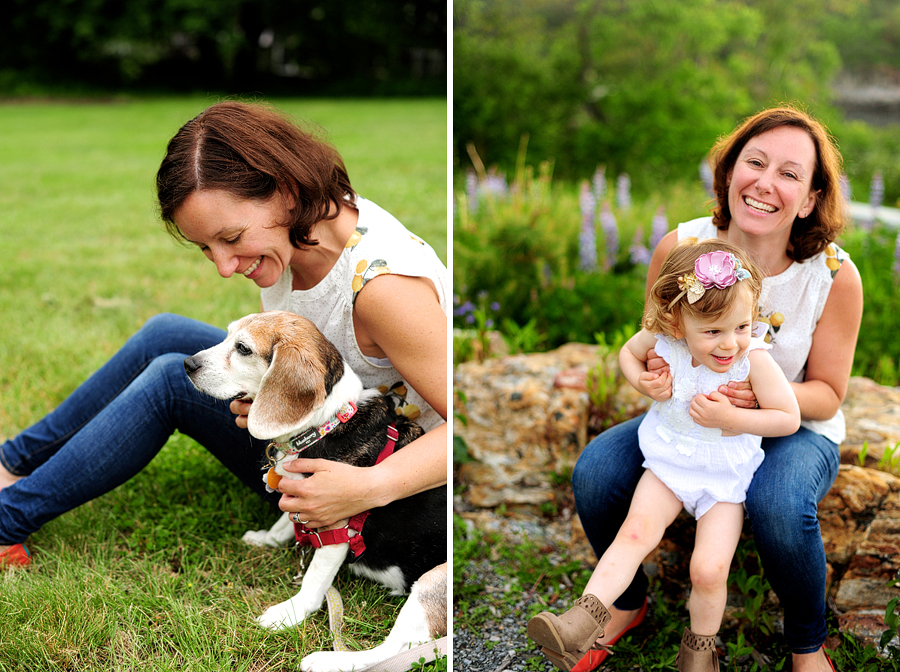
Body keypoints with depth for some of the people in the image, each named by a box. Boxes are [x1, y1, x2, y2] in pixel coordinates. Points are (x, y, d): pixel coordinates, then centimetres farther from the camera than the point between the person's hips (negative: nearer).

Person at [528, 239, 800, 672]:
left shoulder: (754, 359, -22)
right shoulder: (662, 341, -15)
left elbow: (789, 418, -14)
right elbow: (628, 352, 8)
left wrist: (731, 418, -25)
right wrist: (642, 383, -12)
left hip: (725, 476, -2)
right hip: (668, 462, 2)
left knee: (708, 570, -12)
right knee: (636, 531, -18)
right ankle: (585, 617, -19)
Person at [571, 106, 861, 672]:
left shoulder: (835, 275, -20)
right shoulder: (680, 248, -16)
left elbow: (827, 393, -9)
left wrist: (766, 396, -31)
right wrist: (655, 370, -25)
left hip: (795, 430, -2)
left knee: (778, 504, -35)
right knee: (594, 472, -20)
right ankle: (627, 603, 12)